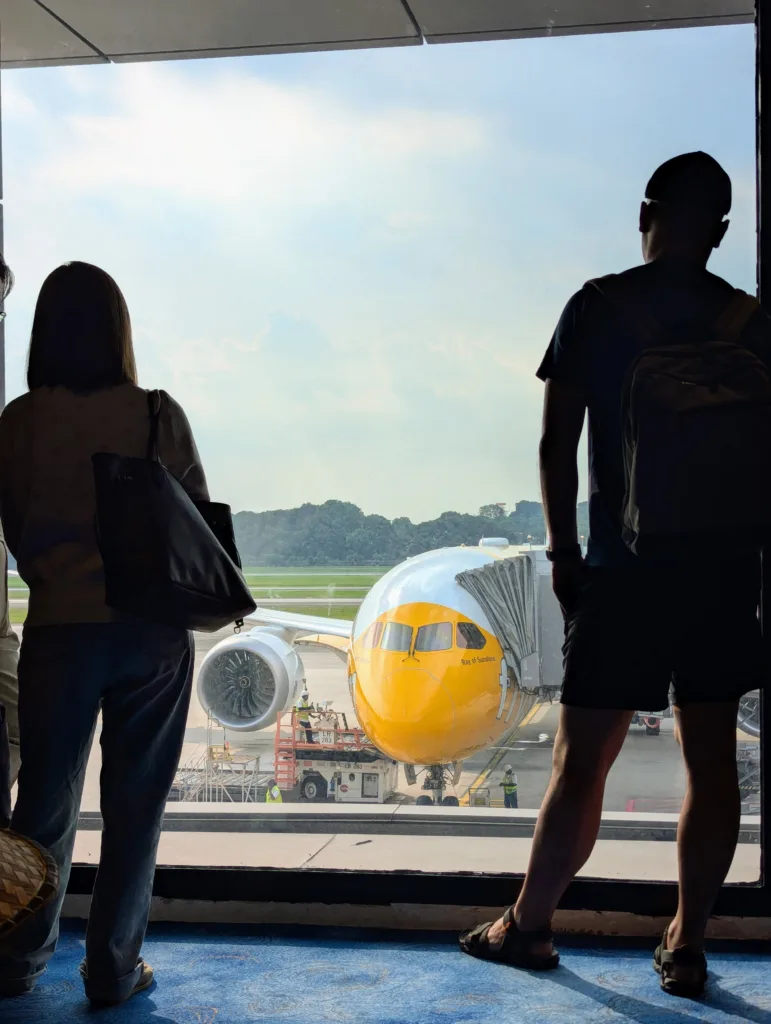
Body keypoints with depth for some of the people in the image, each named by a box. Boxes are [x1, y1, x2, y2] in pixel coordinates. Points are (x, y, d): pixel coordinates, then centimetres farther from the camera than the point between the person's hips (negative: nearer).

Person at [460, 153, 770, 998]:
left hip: (621, 565, -2)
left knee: (580, 761, 5)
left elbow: (558, 443, -3)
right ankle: (686, 945, 14)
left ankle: (528, 926, 18)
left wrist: (563, 549, 5)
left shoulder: (596, 308, -1)